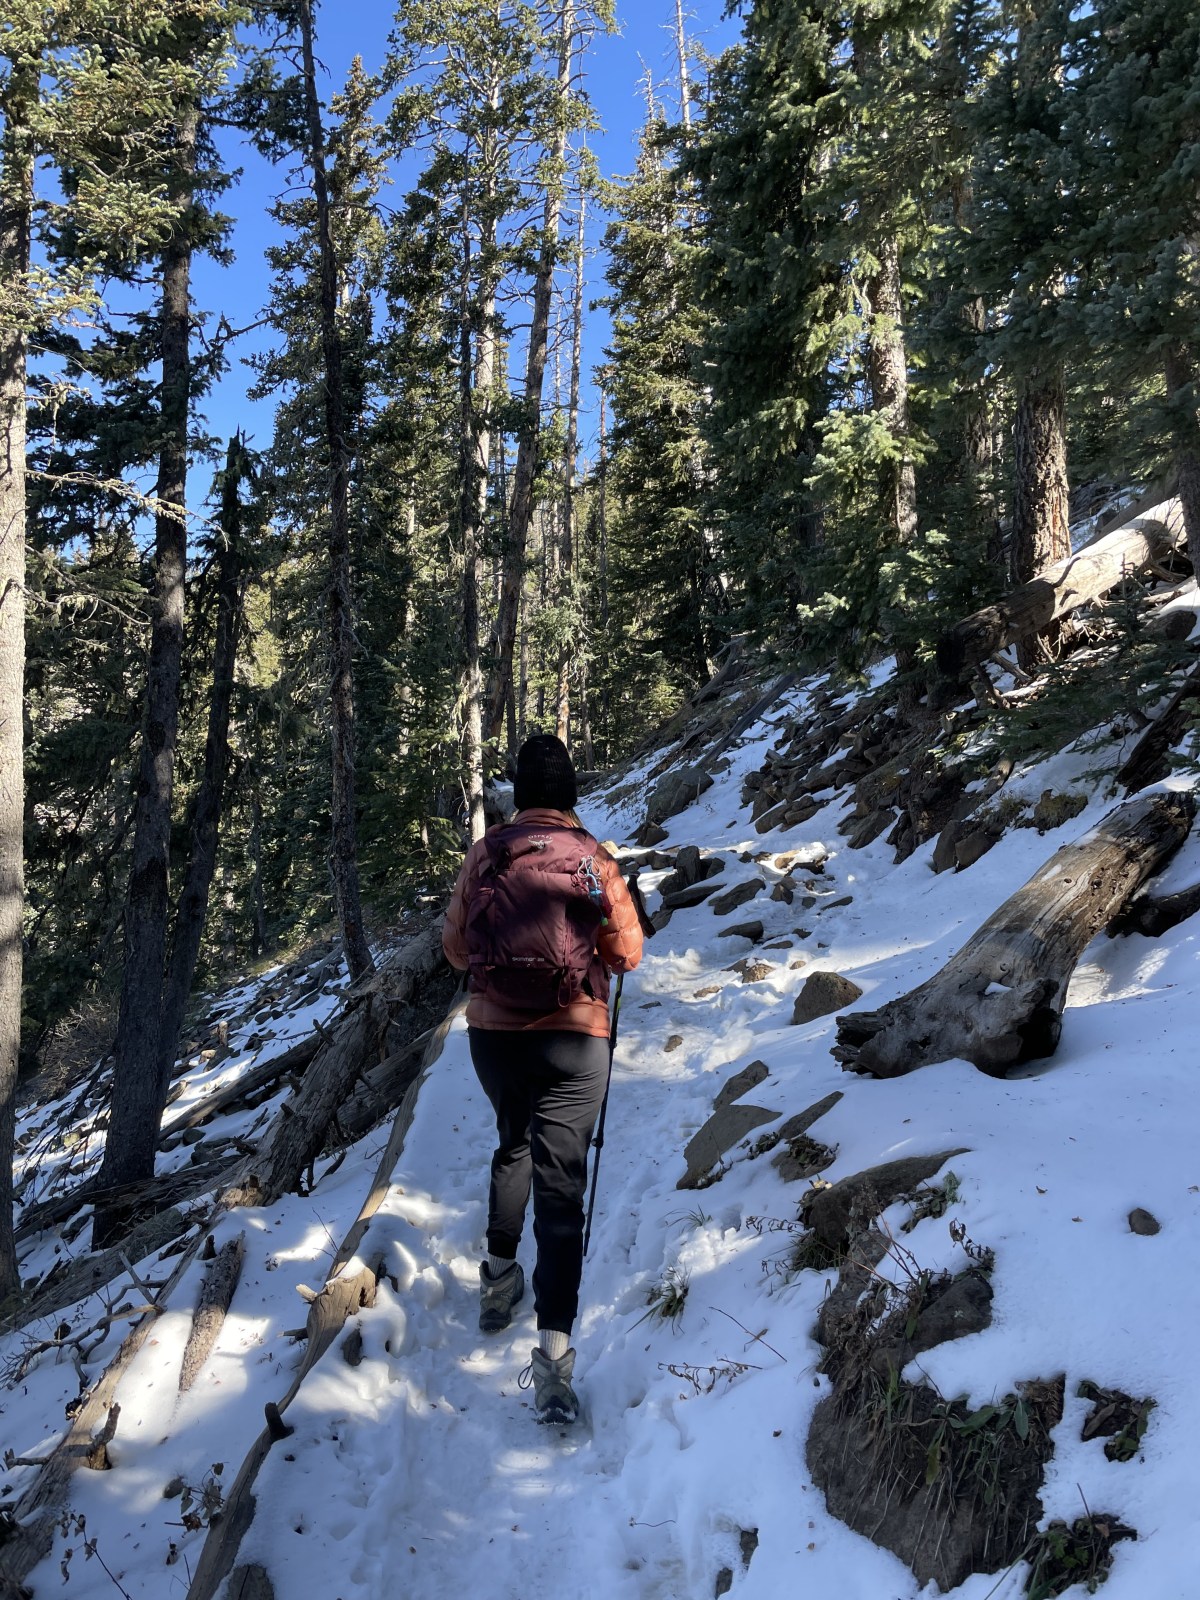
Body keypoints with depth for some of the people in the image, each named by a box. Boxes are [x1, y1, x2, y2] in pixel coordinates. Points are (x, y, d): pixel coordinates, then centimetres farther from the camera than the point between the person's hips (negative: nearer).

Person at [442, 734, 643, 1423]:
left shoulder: (485, 853, -3)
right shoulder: (595, 858, -7)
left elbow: (455, 945, 5)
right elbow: (628, 953, -2)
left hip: (493, 1030, 3)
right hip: (573, 1037, -2)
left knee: (513, 1145, 29)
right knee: (561, 1185, -1)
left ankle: (499, 1276, 36)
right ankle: (555, 1350, -7)